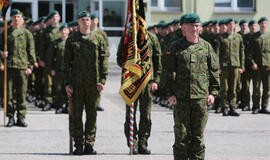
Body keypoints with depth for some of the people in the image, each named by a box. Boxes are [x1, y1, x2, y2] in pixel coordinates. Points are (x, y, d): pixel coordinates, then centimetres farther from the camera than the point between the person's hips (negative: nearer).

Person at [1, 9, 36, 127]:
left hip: (22, 66, -1)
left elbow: (31, 51, 8)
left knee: (21, 93, 0)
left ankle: (21, 117, 7)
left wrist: (30, 66, 0)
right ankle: (11, 117, 7)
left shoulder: (26, 33, 8)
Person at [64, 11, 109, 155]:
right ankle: (78, 145, 8)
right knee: (76, 115, 2)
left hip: (93, 83, 0)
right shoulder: (71, 39, 7)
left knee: (92, 115, 3)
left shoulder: (98, 39, 7)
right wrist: (67, 83, -1)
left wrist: (102, 80, -5)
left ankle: (89, 144, 8)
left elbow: (104, 60, 5)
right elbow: (67, 62, 6)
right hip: (76, 83, 0)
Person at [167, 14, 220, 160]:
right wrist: (170, 93, -5)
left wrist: (213, 92, 4)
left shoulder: (206, 47, 9)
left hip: (201, 97, 2)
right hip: (180, 97, -1)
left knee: (198, 135, 5)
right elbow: (169, 71, 3)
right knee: (182, 134, 0)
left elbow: (214, 71, 11)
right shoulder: (176, 47, 4)